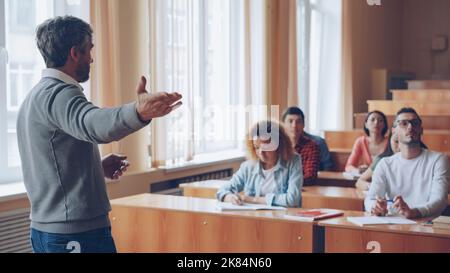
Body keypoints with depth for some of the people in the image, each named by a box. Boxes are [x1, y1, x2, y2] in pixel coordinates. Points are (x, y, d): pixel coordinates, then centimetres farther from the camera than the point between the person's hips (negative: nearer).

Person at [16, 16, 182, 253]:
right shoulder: (58, 94, -16)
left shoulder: (36, 96, 15)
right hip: (79, 233, -10)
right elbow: (94, 125, -40)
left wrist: (98, 167, 13)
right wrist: (139, 112, -57)